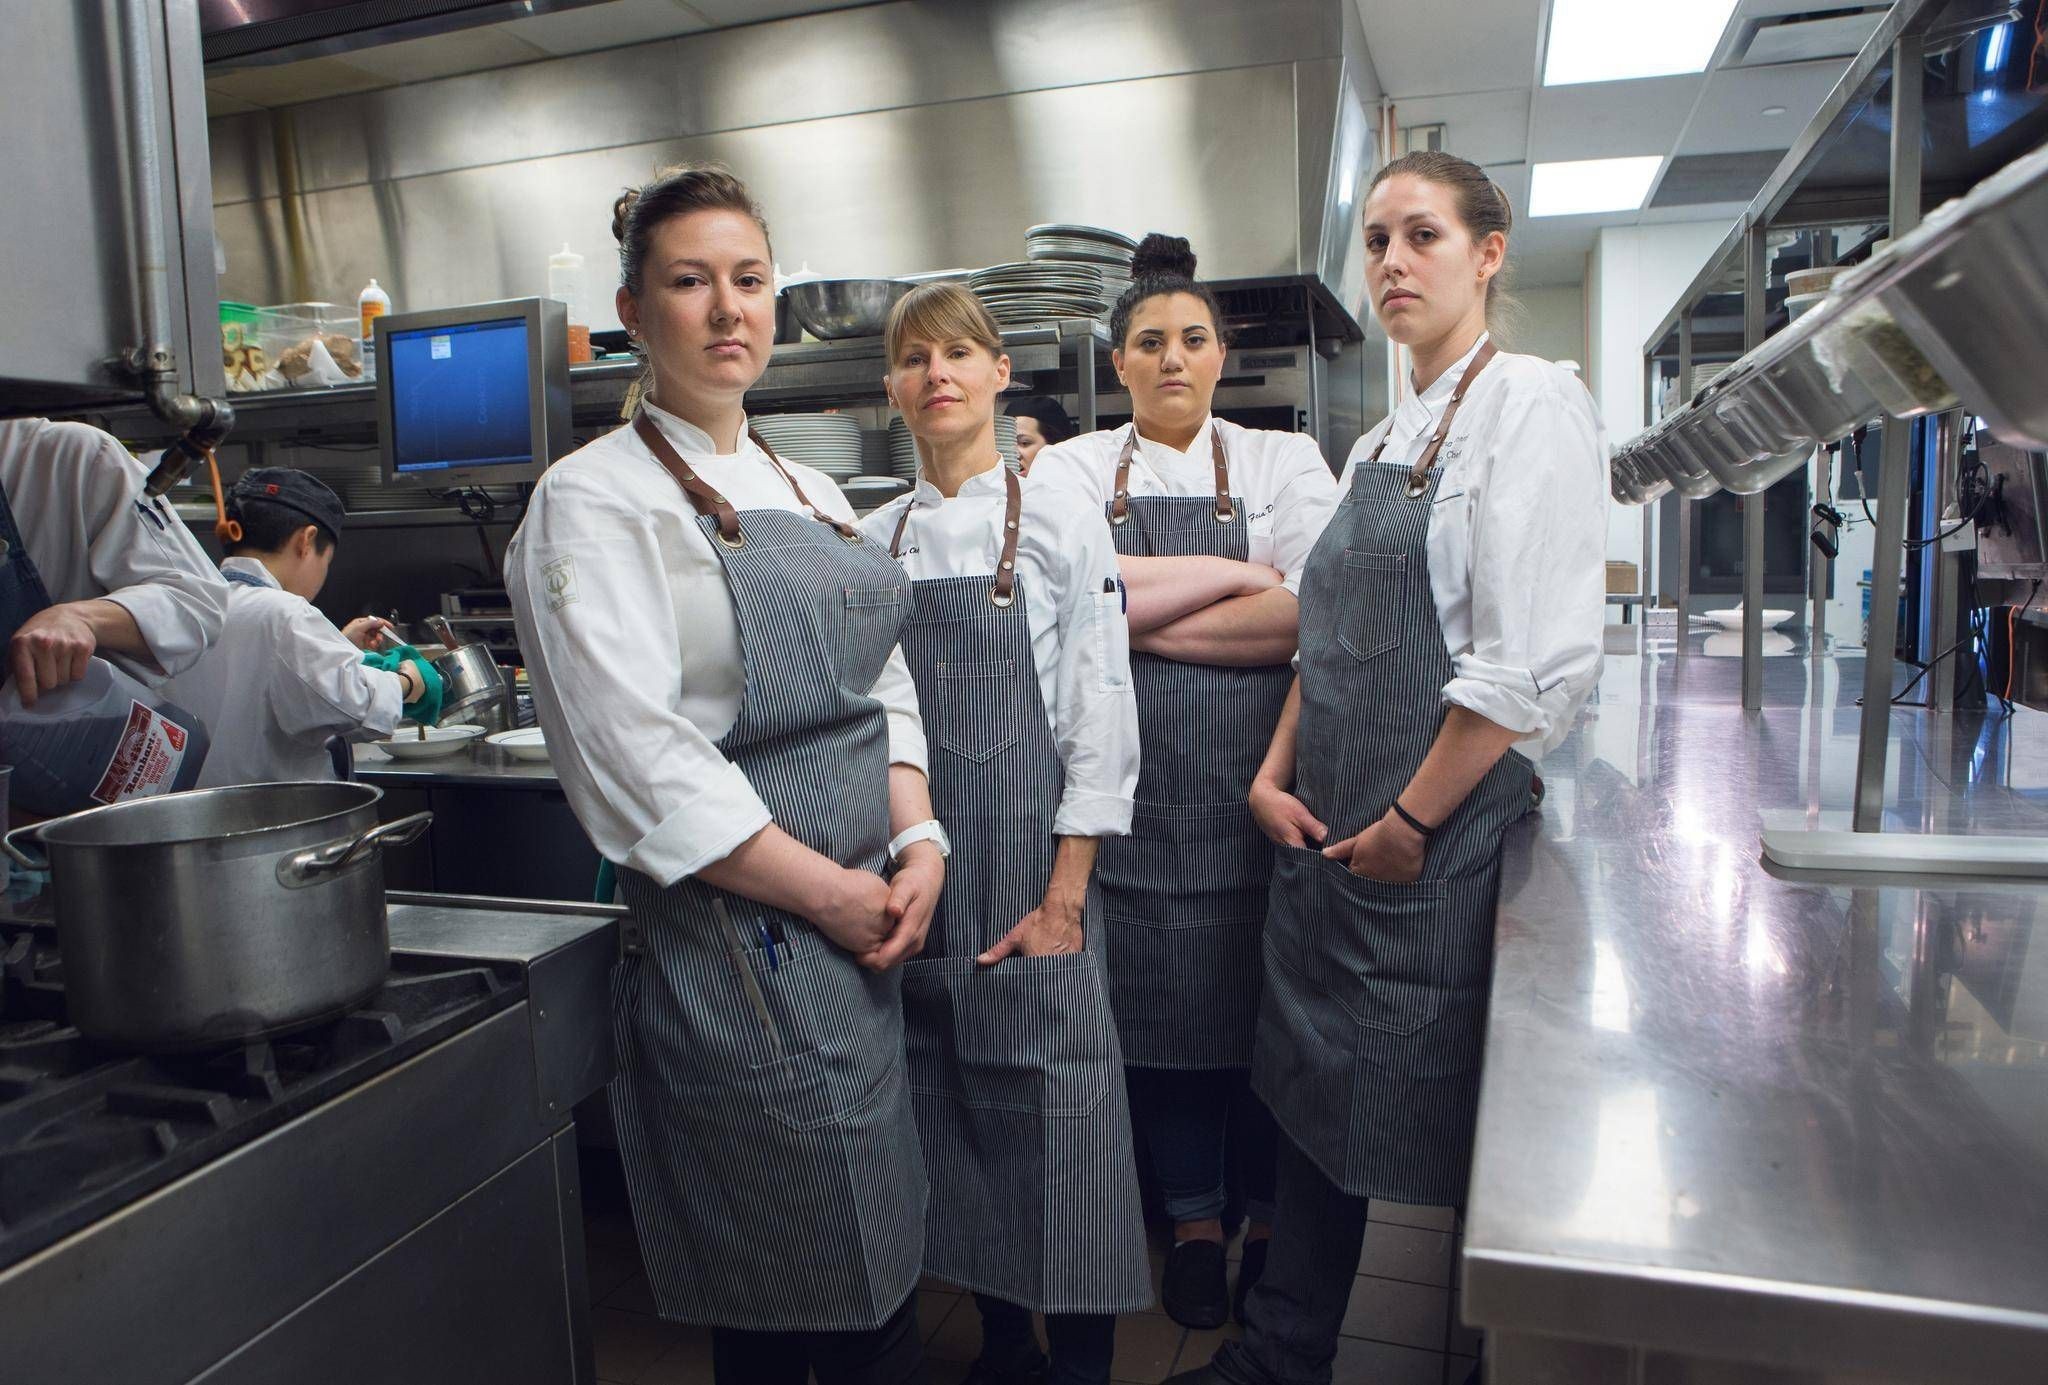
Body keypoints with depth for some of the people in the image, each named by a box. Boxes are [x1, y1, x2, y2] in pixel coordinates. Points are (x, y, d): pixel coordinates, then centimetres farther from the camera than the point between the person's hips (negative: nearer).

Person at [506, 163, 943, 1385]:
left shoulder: (813, 494, 14)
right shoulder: (595, 501, -8)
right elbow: (638, 758, -16)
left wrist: (919, 842, -2)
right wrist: (827, 890, -14)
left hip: (864, 933, 7)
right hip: (738, 950, -7)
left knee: (886, 1273, 18)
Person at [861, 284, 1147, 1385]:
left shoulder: (1062, 525, -2)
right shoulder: (875, 540, 9)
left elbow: (1100, 724, -6)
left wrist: (1064, 897, -10)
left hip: (1031, 855, -4)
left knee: (1056, 1106, -3)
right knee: (946, 1102, 11)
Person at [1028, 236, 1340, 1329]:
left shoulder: (1284, 461, 6)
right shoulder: (1074, 469, 8)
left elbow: (1311, 616, -8)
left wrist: (1143, 619, -11)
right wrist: (1233, 571, -10)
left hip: (1255, 776, 0)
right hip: (1135, 783, 1)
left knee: (1265, 994, 6)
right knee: (1159, 1002, 8)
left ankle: (1270, 1218, 28)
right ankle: (1194, 1219, 29)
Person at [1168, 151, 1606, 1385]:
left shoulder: (1532, 404, -9)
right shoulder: (1382, 443, 15)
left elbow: (1536, 664, -18)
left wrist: (1409, 823, -16)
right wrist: (1277, 777, 4)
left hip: (1441, 851, -8)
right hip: (1326, 844, 8)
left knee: (1446, 1128, 7)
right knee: (1316, 1097, 18)